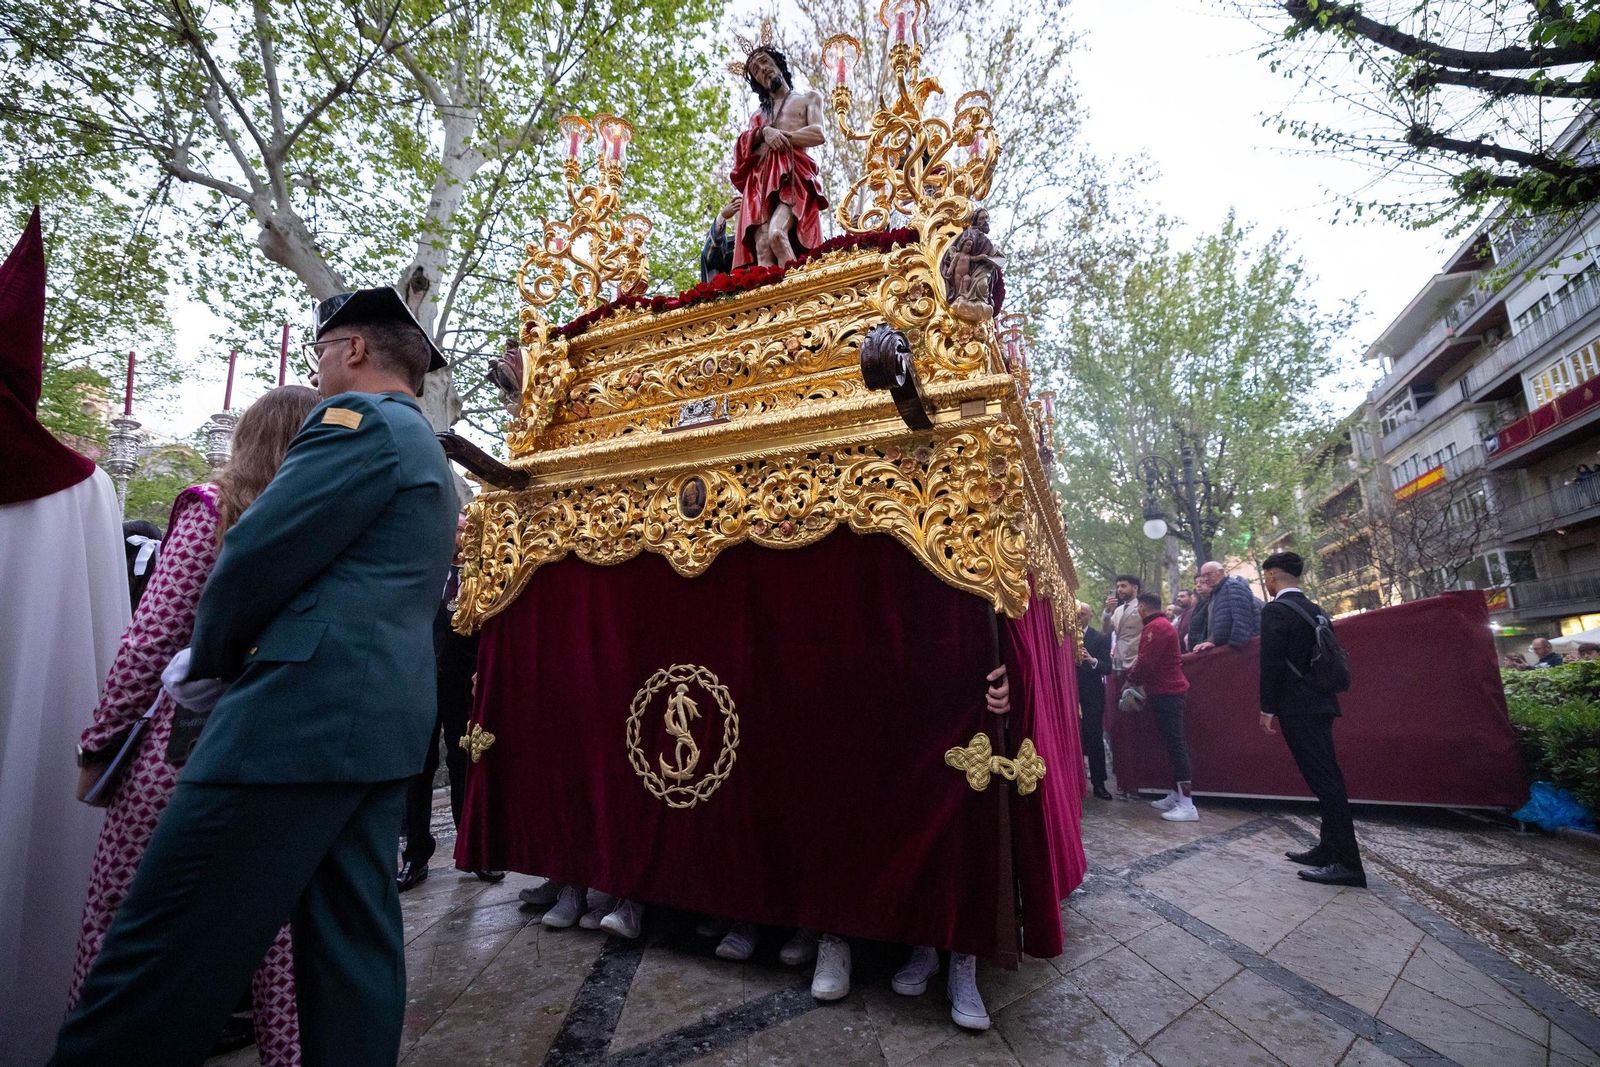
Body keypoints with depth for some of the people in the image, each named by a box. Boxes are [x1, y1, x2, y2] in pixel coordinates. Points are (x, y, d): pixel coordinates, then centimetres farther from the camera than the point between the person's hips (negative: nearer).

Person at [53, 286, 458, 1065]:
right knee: (355, 945, 12)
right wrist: (245, 658, 22)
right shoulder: (429, 454, 24)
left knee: (157, 963, -1)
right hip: (384, 719, 10)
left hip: (306, 712, -10)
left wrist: (208, 658, 8)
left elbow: (256, 555, -10)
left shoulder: (362, 419, -5)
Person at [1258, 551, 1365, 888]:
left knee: (1325, 781, -6)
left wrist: (1267, 708, -10)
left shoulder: (1275, 610, -13)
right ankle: (1329, 850, 22)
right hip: (1319, 703, 9)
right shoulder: (1313, 609, 13)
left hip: (1298, 708, -9)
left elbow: (1272, 662, -17)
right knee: (1326, 778, 13)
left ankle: (1348, 864, -1)